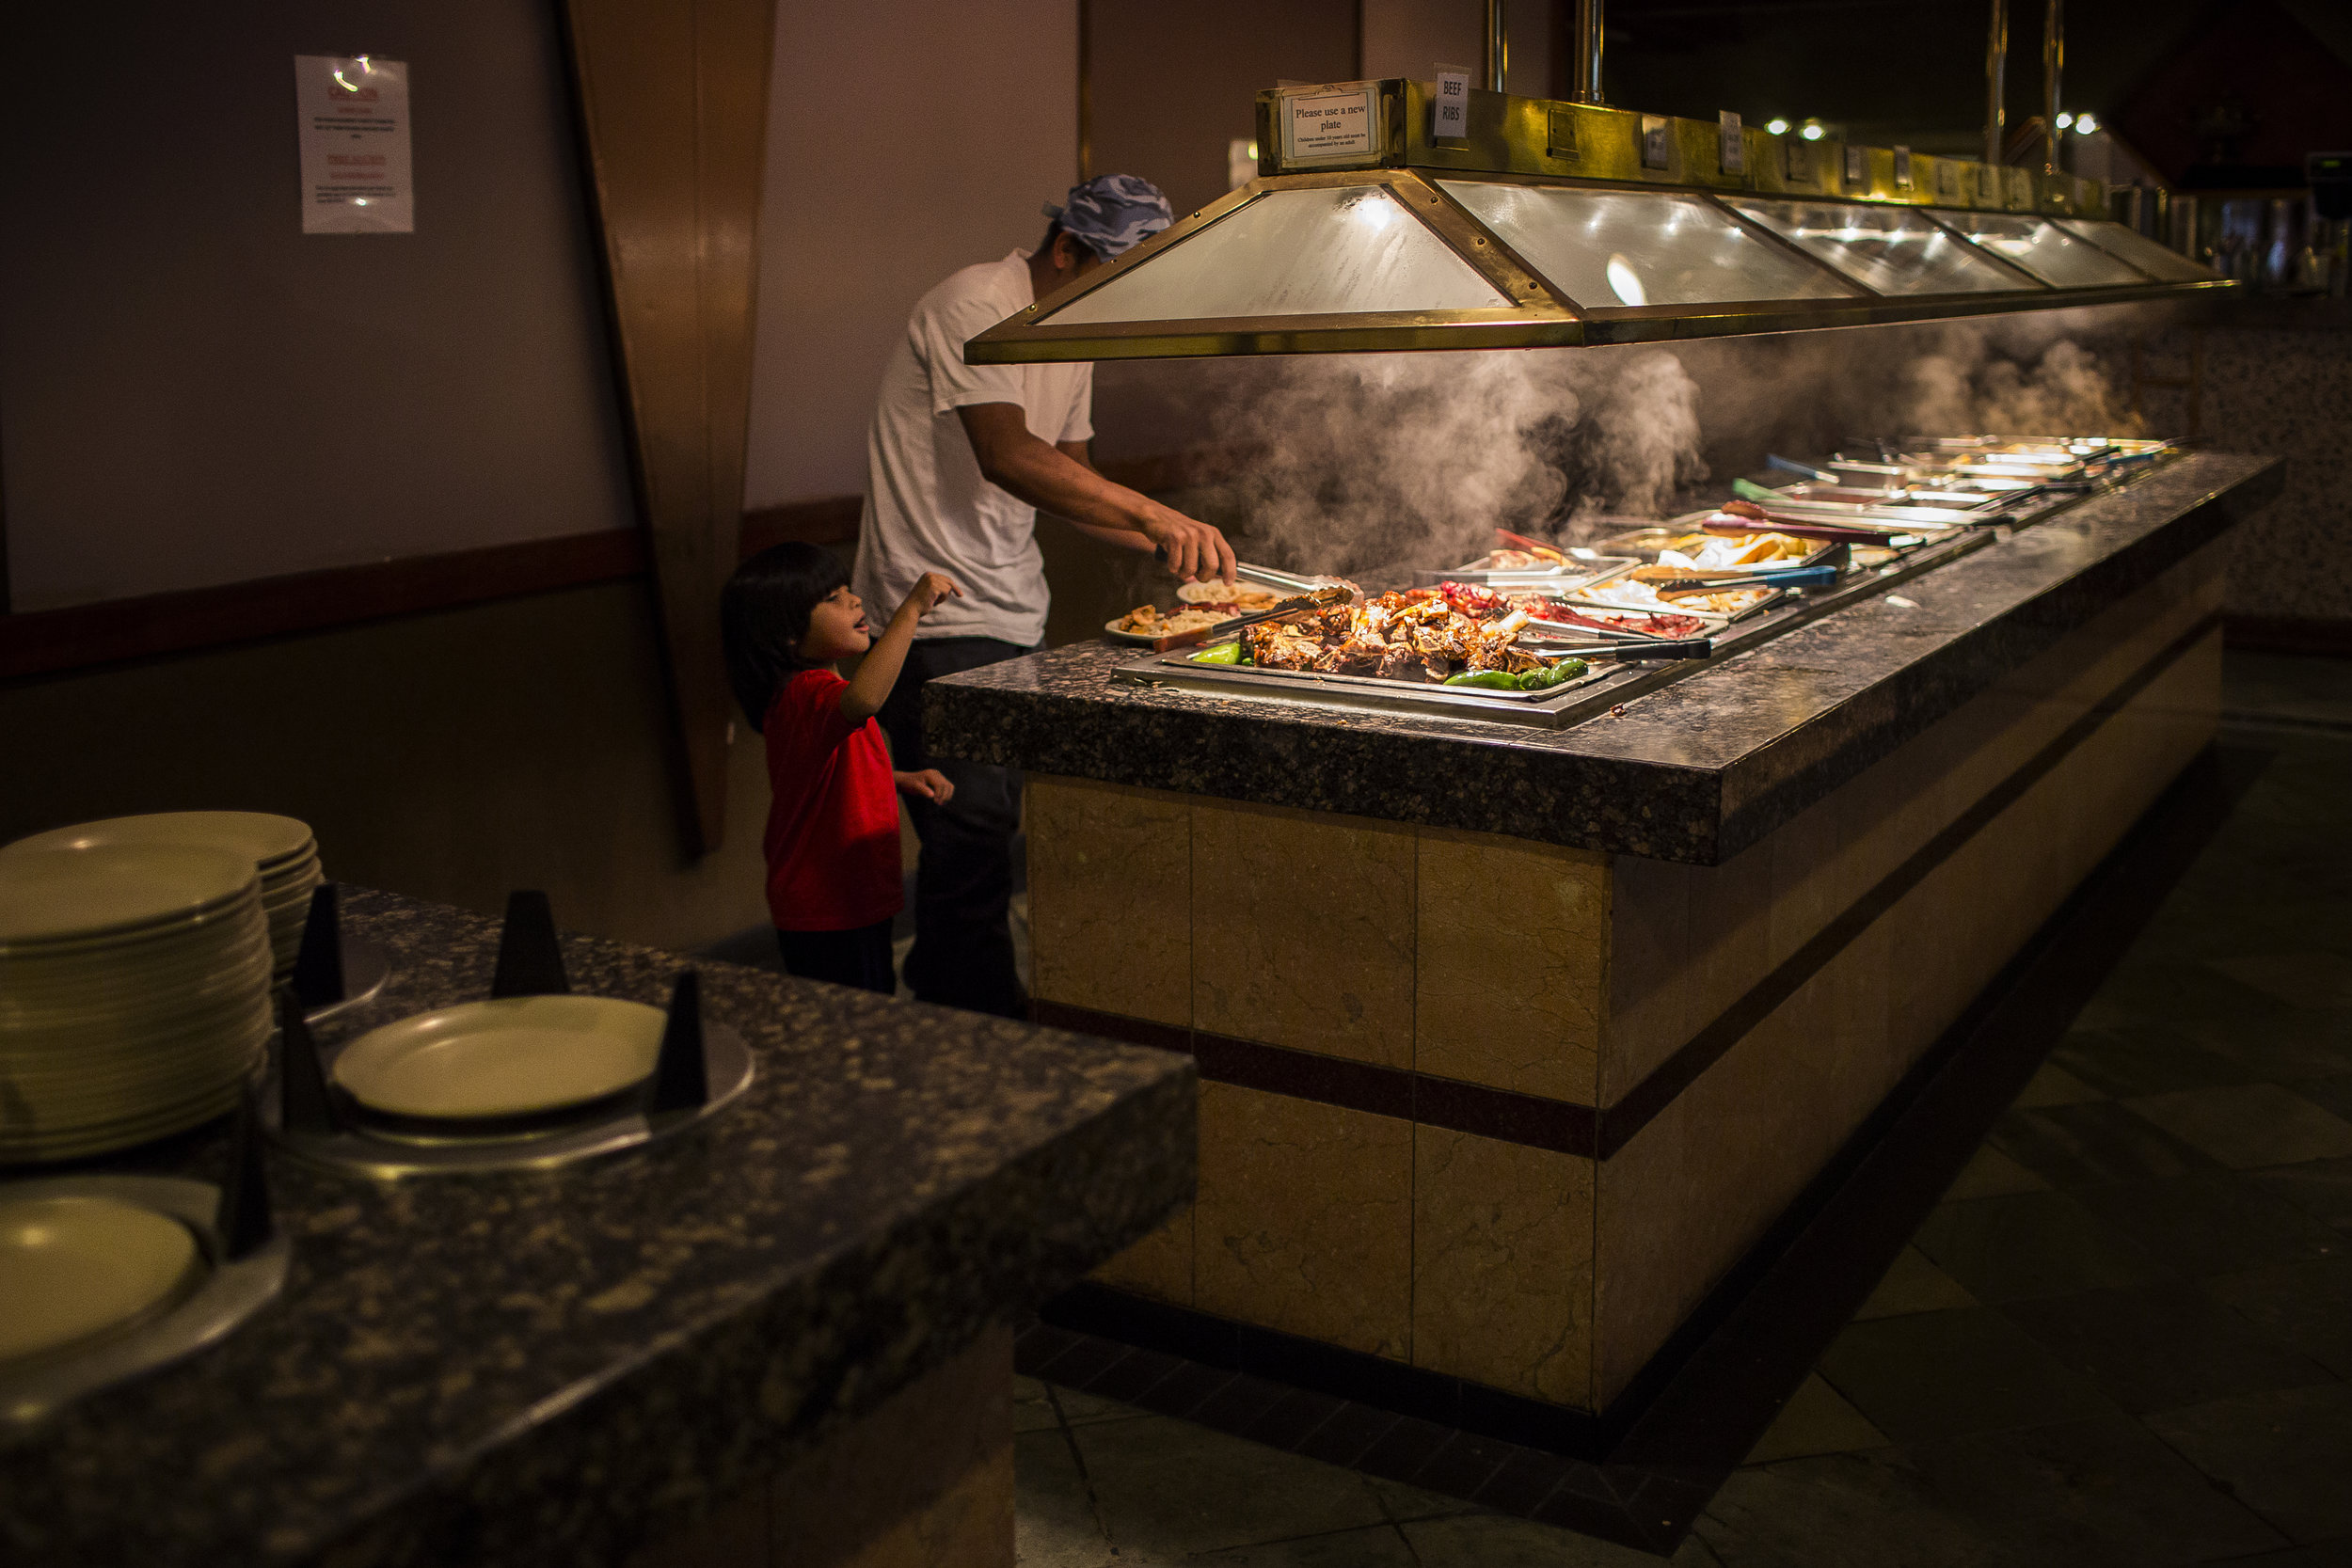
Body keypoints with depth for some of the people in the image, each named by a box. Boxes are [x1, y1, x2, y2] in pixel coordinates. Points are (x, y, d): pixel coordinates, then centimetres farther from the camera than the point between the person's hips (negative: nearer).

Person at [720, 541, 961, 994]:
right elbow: (862, 700, -48)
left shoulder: (804, 693, 12)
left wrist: (905, 779, 10)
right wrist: (911, 609, -44)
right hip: (828, 919, -11)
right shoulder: (807, 695, -24)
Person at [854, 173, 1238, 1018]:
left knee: (984, 832, 12)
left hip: (1009, 612, 9)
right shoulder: (974, 306, -15)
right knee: (970, 832, -10)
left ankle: (941, 1008, 23)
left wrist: (1171, 545, 3)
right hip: (938, 620, -9)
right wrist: (1154, 515, -32)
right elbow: (1006, 456, -28)